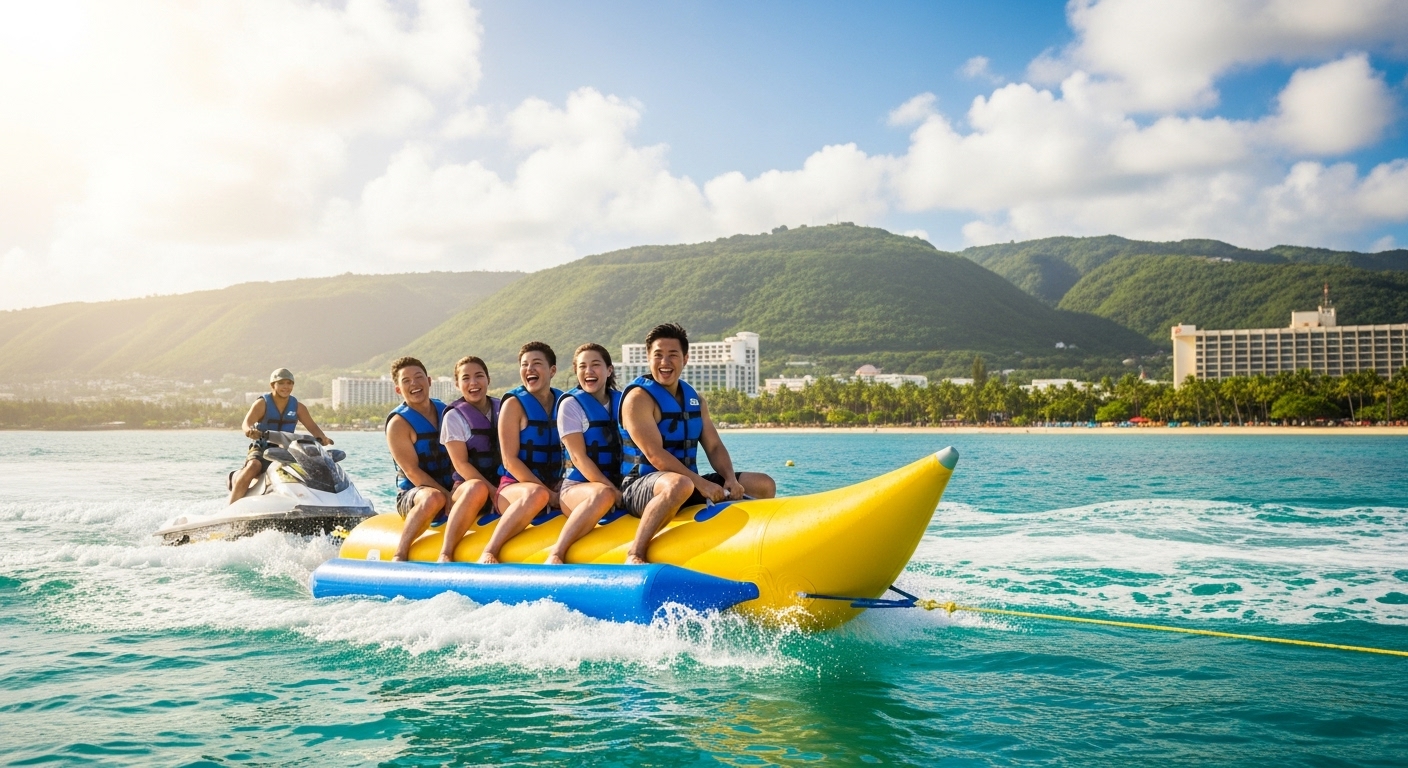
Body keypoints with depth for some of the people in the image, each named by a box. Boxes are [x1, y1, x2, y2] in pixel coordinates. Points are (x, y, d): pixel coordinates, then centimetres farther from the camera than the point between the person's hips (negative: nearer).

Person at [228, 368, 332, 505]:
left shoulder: (297, 406, 7)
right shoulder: (262, 403, -4)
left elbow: (312, 427, 3)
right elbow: (247, 422, -19)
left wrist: (322, 437, -20)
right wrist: (250, 431, -44)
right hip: (262, 449, -4)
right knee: (253, 466, -34)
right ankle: (231, 509, -25)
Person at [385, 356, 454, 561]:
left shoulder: (445, 412, 11)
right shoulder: (398, 423, -6)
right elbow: (412, 472, -13)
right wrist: (447, 495, -21)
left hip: (449, 490, 6)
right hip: (412, 496, -5)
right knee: (434, 498, -38)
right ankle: (399, 556, -28)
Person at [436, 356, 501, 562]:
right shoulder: (454, 417, 1)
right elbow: (461, 465, -6)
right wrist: (493, 491, -18)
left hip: (502, 485, 3)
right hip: (467, 486, -3)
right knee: (477, 489, -39)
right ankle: (445, 554, -40)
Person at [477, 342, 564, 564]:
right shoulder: (514, 404, -1)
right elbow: (510, 461, -8)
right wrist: (547, 492, -17)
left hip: (555, 488, 5)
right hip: (515, 487, -5)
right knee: (537, 495, -38)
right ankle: (488, 554, -37)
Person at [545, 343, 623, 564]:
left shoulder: (621, 402, 12)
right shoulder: (571, 404, -1)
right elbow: (579, 458, -9)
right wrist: (612, 489, -18)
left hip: (619, 485, 4)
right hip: (577, 486, -4)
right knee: (603, 495, -39)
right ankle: (556, 554, -37)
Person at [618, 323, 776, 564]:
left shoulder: (694, 399, 12)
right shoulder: (639, 397, -12)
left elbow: (714, 446, 10)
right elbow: (655, 455, -20)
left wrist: (730, 479, -10)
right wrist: (701, 483, -25)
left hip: (690, 481, 7)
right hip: (642, 486, -7)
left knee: (765, 484, 3)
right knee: (679, 485, -43)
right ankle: (634, 555, -32)